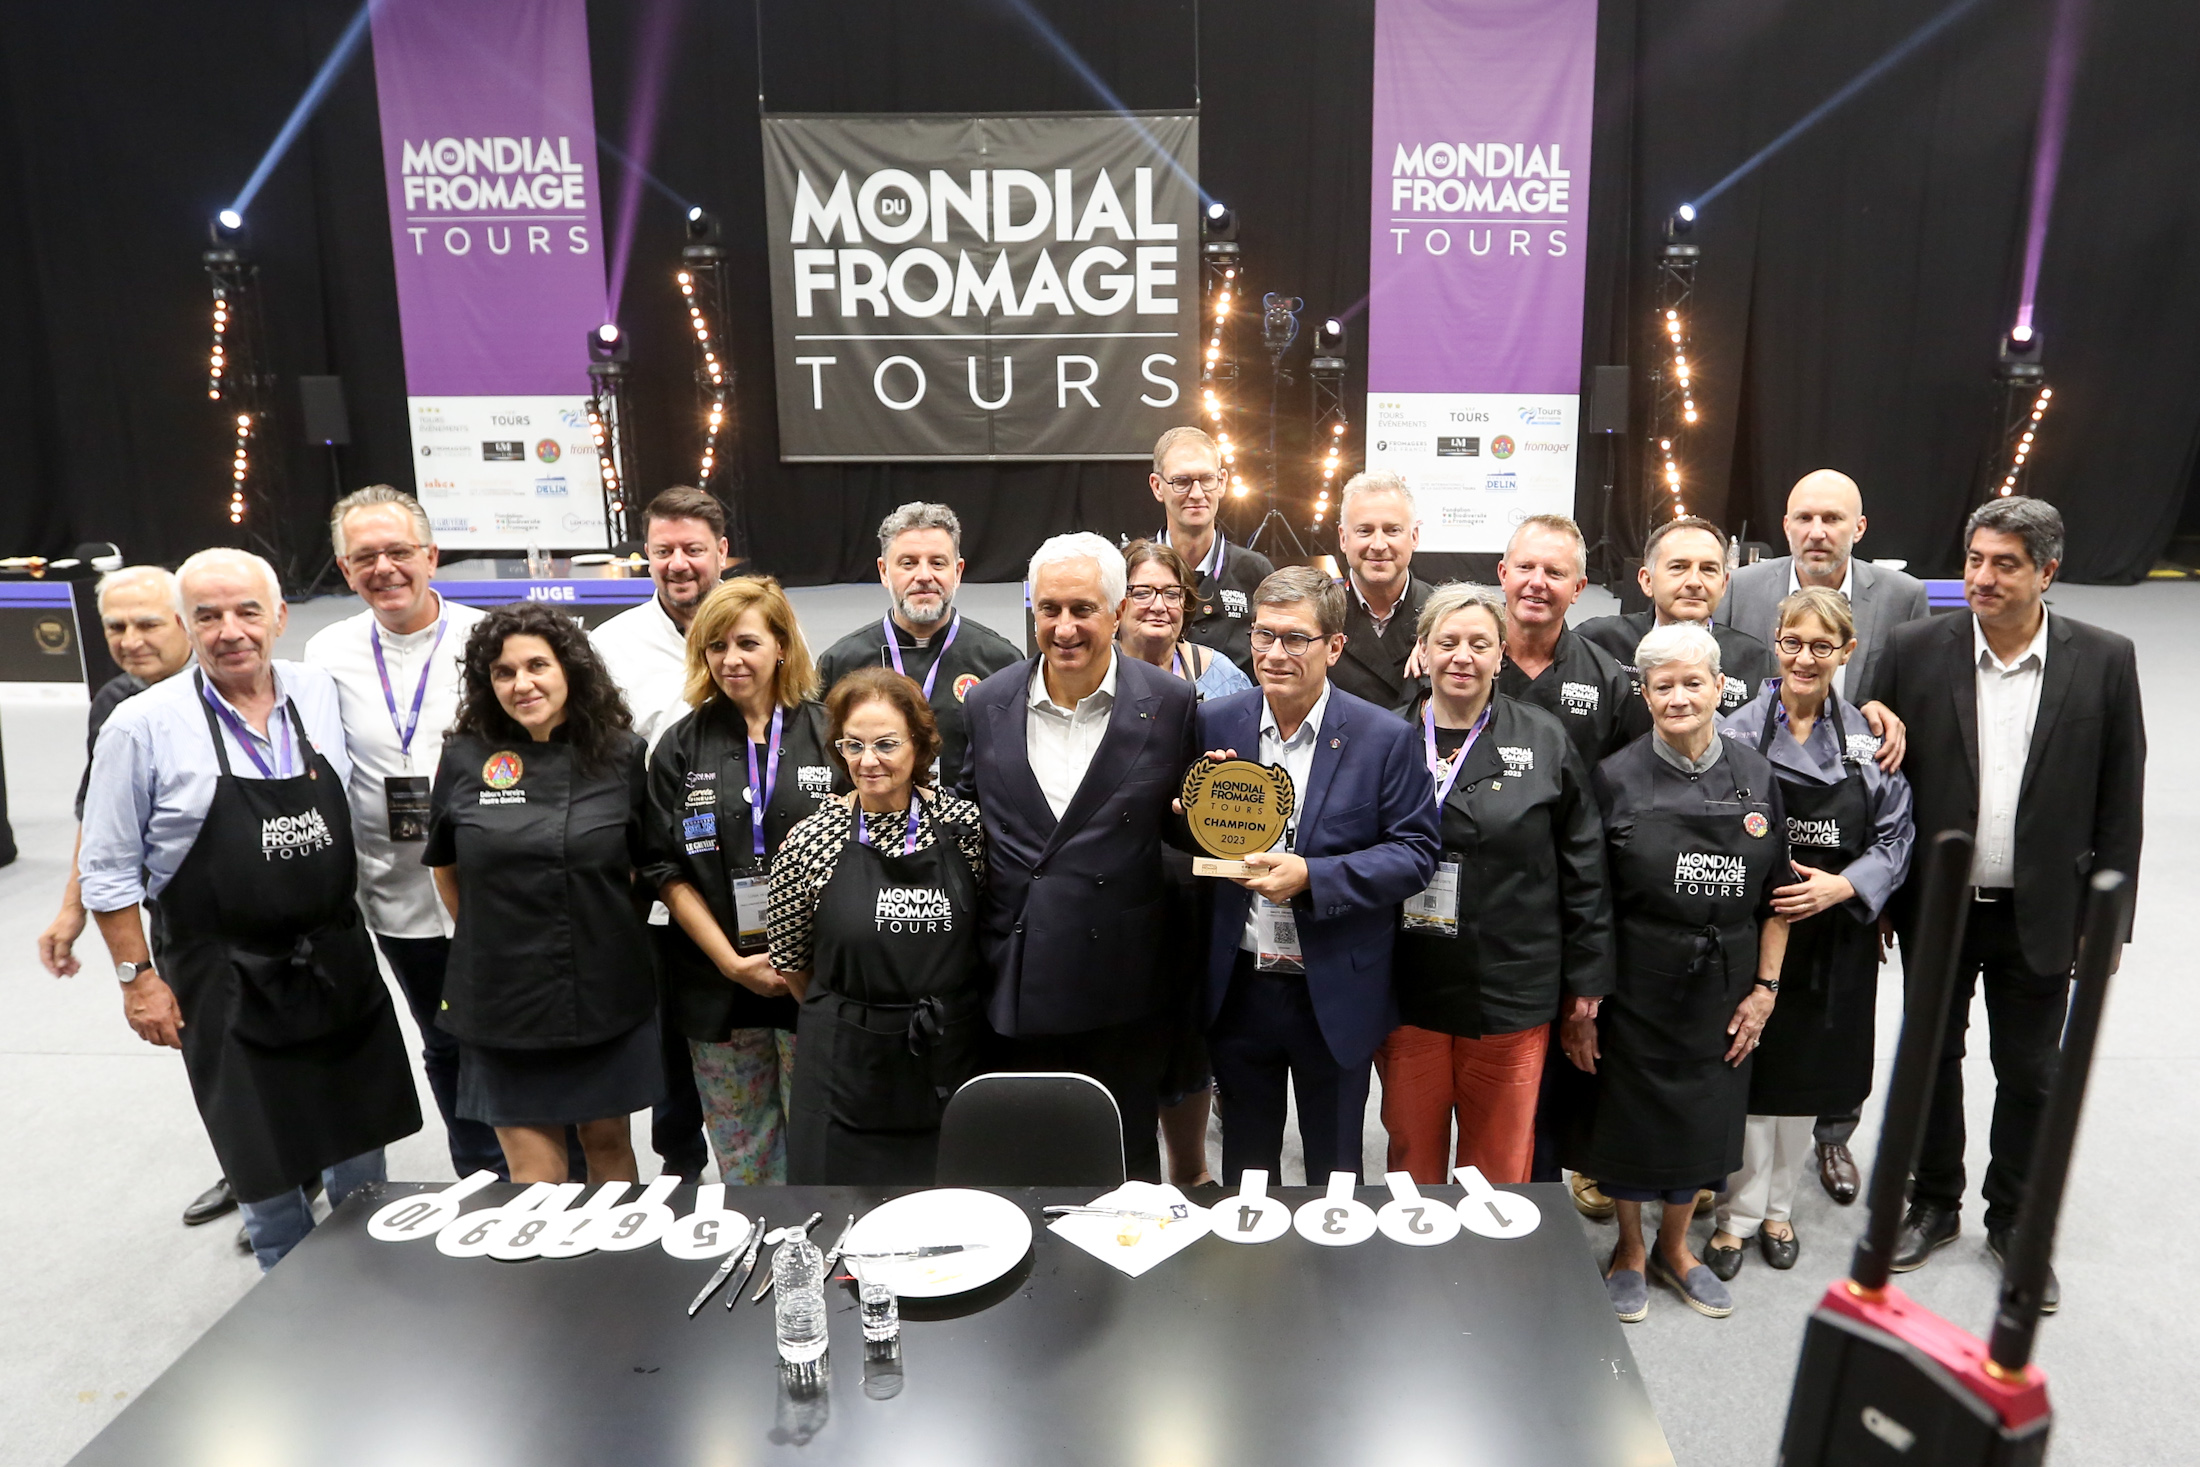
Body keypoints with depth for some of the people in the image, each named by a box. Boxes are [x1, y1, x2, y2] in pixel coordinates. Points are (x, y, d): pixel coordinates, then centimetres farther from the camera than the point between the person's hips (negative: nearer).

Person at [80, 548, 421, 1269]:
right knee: (264, 1161, 10)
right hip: (226, 983, -3)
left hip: (339, 962, 3)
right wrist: (139, 978, -6)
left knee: (360, 1143, 16)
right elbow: (109, 870, -5)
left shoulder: (321, 693, -2)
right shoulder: (142, 726, -12)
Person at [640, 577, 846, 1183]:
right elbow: (666, 871, 1)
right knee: (740, 1154, 13)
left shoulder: (831, 735, 0)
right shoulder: (680, 747, 4)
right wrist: (732, 962, -8)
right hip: (718, 983, 2)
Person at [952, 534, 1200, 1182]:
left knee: (1126, 1158, 15)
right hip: (1015, 979, 2)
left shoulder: (1170, 703, -6)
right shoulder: (988, 703, 1)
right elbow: (969, 817, 11)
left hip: (1123, 984, -2)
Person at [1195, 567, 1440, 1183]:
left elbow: (1415, 853, -10)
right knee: (1245, 1167, 20)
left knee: (1334, 1173, 17)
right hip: (1239, 988, 2)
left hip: (1336, 994, -2)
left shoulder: (1385, 737, -9)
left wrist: (1312, 876, -21)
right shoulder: (1215, 724, -1)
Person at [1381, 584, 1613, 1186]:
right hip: (1405, 990, 1)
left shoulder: (1545, 741, 1)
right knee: (1412, 1154, 12)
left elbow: (1584, 867, 3)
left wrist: (1587, 978, 3)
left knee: (1500, 1160, 10)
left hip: (1511, 994, -1)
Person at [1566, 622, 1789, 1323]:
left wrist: (1765, 987, 0)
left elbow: (1777, 894, 5)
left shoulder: (1756, 775, -1)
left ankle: (1674, 1249, 39)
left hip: (1724, 988, 3)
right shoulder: (1616, 778, -10)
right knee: (1631, 1116, 11)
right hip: (1635, 983, -3)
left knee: (1704, 1120, 15)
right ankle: (1629, 1250, 35)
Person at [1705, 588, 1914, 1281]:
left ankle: (1777, 1206, 34)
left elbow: (1895, 835, 3)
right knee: (1748, 1079, 4)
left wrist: (1843, 886, -12)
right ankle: (1738, 1215, 21)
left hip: (1834, 939, 3)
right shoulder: (1736, 731, -6)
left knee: (1805, 1078, 15)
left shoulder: (1871, 738, 1)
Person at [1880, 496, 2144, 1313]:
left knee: (2030, 1076, 13)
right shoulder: (1915, 651, -7)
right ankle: (1934, 1205, 34)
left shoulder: (2104, 662, -6)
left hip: (2042, 914, 0)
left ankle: (2014, 1223, 32)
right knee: (1933, 1060, 15)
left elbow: (2119, 805, -2)